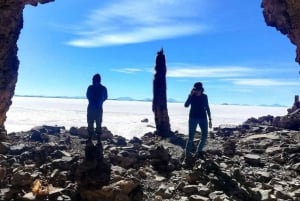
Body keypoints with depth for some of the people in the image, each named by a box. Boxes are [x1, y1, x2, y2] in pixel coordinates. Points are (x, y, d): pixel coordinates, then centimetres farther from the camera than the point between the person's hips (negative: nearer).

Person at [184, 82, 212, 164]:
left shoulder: (204, 96, 4)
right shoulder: (191, 96, -3)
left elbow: (207, 108, 9)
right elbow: (186, 105, -16)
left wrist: (210, 119, 7)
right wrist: (191, 95, -21)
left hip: (203, 118, 3)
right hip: (193, 118, -3)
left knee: (204, 136, 3)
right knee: (191, 137, -6)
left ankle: (198, 152, 23)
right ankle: (187, 155, -2)